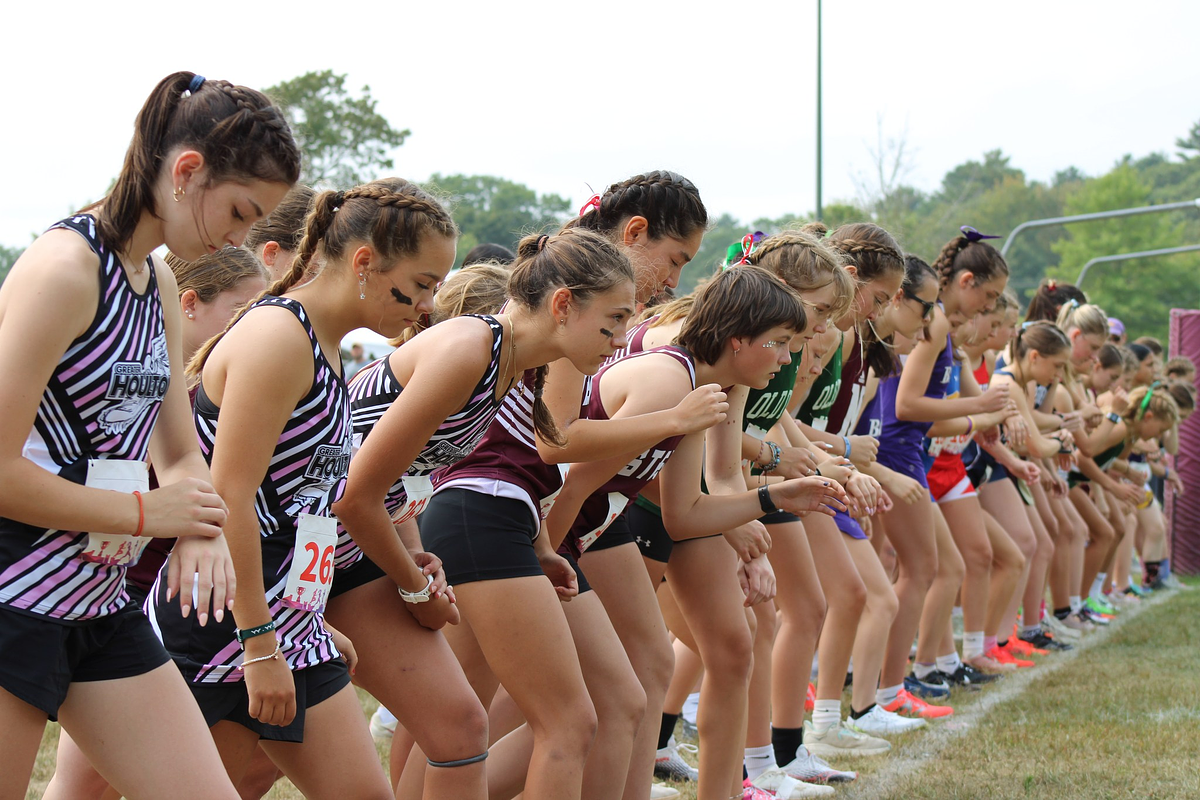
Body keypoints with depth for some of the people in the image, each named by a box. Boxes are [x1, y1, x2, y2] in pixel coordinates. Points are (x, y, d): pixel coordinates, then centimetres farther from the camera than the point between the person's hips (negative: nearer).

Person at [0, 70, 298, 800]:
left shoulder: (158, 284, 11)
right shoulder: (66, 267, -16)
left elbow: (182, 454, 17)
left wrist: (201, 528, -6)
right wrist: (148, 514, -13)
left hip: (102, 605, 8)